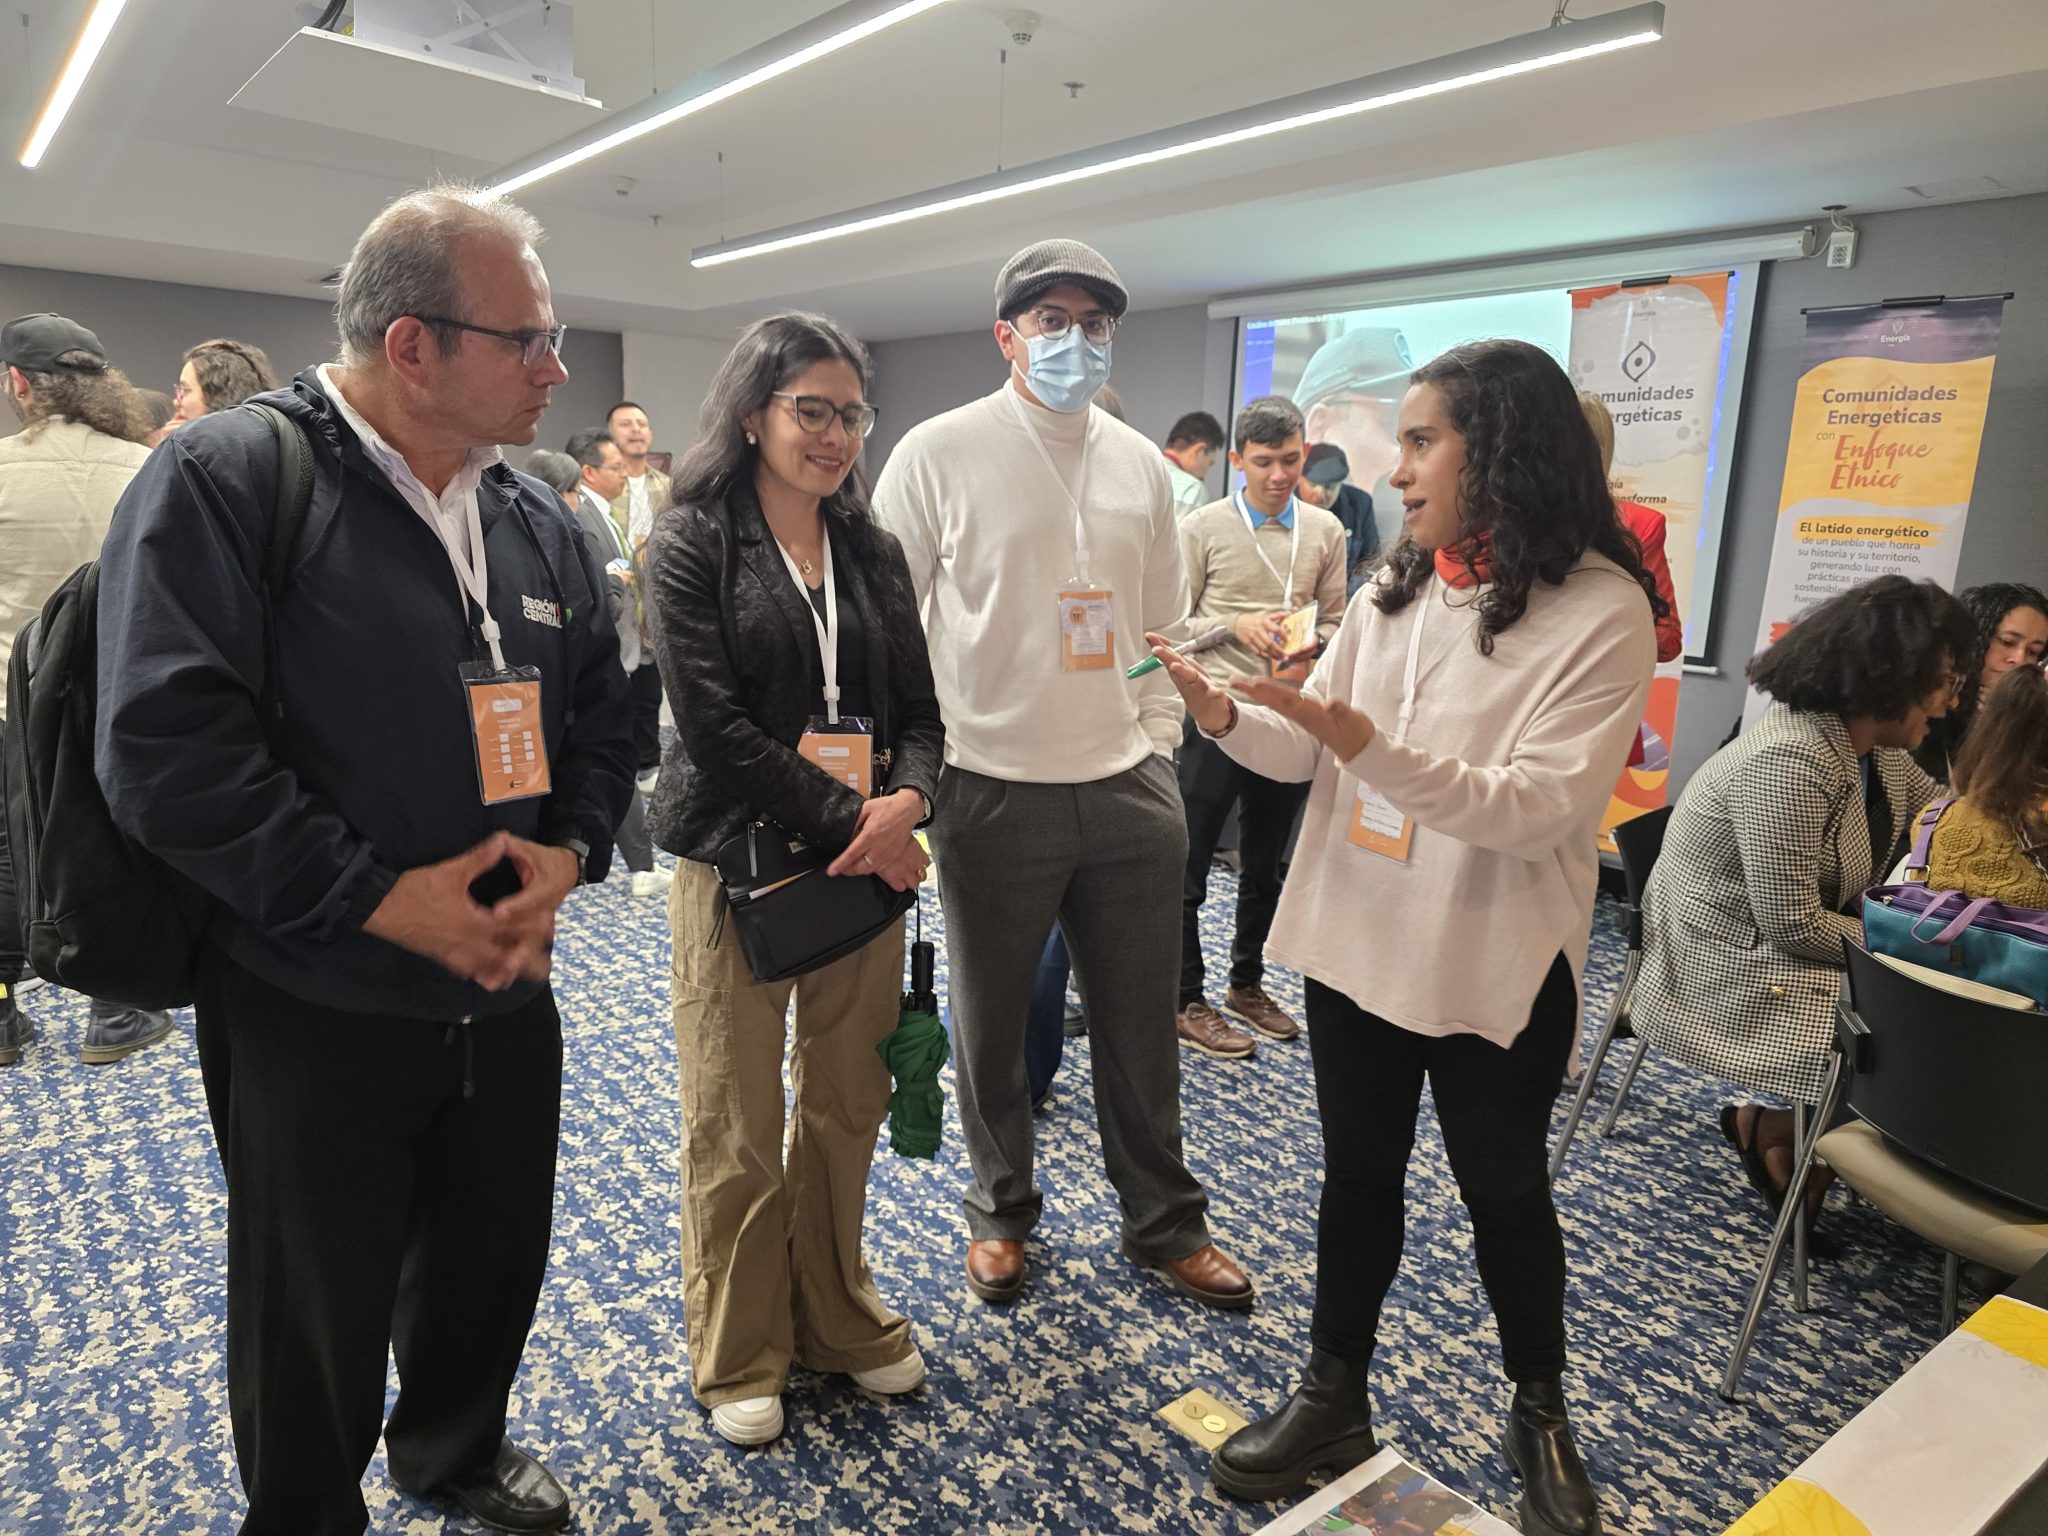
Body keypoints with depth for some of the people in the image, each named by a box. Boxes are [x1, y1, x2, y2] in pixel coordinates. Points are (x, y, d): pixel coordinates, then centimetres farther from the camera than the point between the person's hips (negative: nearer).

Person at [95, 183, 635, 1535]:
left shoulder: (536, 516, 6)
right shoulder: (224, 480, -13)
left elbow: (603, 713, 11)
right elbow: (168, 748, -21)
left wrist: (570, 852, -7)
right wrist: (383, 901, -21)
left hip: (509, 990, 6)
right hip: (314, 1012, -5)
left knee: (495, 1263, 23)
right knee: (318, 1328, 14)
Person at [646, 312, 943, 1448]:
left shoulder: (871, 551, 10)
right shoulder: (692, 542, -5)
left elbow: (918, 703, 7)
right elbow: (713, 720, -14)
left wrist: (908, 798, -13)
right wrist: (846, 817, -17)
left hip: (865, 857, 5)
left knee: (847, 1106, 14)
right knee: (737, 1128, 6)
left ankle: (837, 1318, 35)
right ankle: (738, 1354, 28)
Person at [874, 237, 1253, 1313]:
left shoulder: (1140, 464, 9)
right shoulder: (940, 453, -4)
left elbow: (1164, 622, 15)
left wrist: (1157, 747, 8)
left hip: (1128, 790, 4)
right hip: (993, 791, -3)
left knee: (1141, 1024, 14)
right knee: (990, 1023, 12)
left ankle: (1164, 1222, 33)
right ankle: (1000, 1211, 35)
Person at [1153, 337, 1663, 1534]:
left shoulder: (1601, 610, -15)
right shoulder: (1393, 590, 5)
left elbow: (1541, 809, -23)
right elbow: (1314, 751, 5)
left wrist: (1373, 749, -33)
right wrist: (1225, 715, -14)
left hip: (1494, 968, -5)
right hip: (1355, 939, 5)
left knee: (1504, 1190, 16)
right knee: (1358, 1174, 16)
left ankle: (1541, 1412, 42)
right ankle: (1335, 1399, 35)